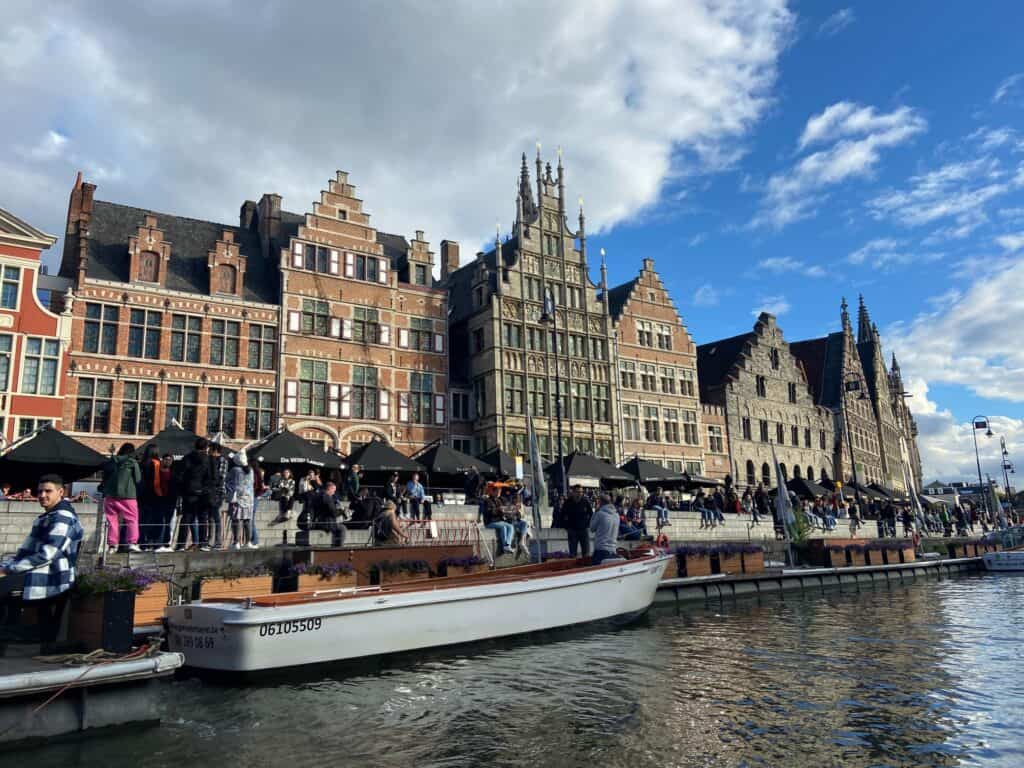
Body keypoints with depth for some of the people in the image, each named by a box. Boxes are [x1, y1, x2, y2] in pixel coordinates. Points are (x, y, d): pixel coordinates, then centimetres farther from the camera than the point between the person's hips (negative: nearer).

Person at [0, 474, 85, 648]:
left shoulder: (63, 517, -13)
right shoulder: (42, 519, 21)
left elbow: (46, 554, -21)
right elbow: (25, 551, 17)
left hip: (53, 585, -10)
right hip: (43, 584, 10)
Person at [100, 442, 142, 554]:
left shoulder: (110, 462, 7)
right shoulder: (133, 462, -5)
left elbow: (104, 478, 13)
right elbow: (138, 479, -1)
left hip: (110, 495, 4)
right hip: (128, 495, -4)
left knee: (112, 520, 8)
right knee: (132, 519, 0)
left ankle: (112, 545, 6)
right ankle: (132, 543, -11)